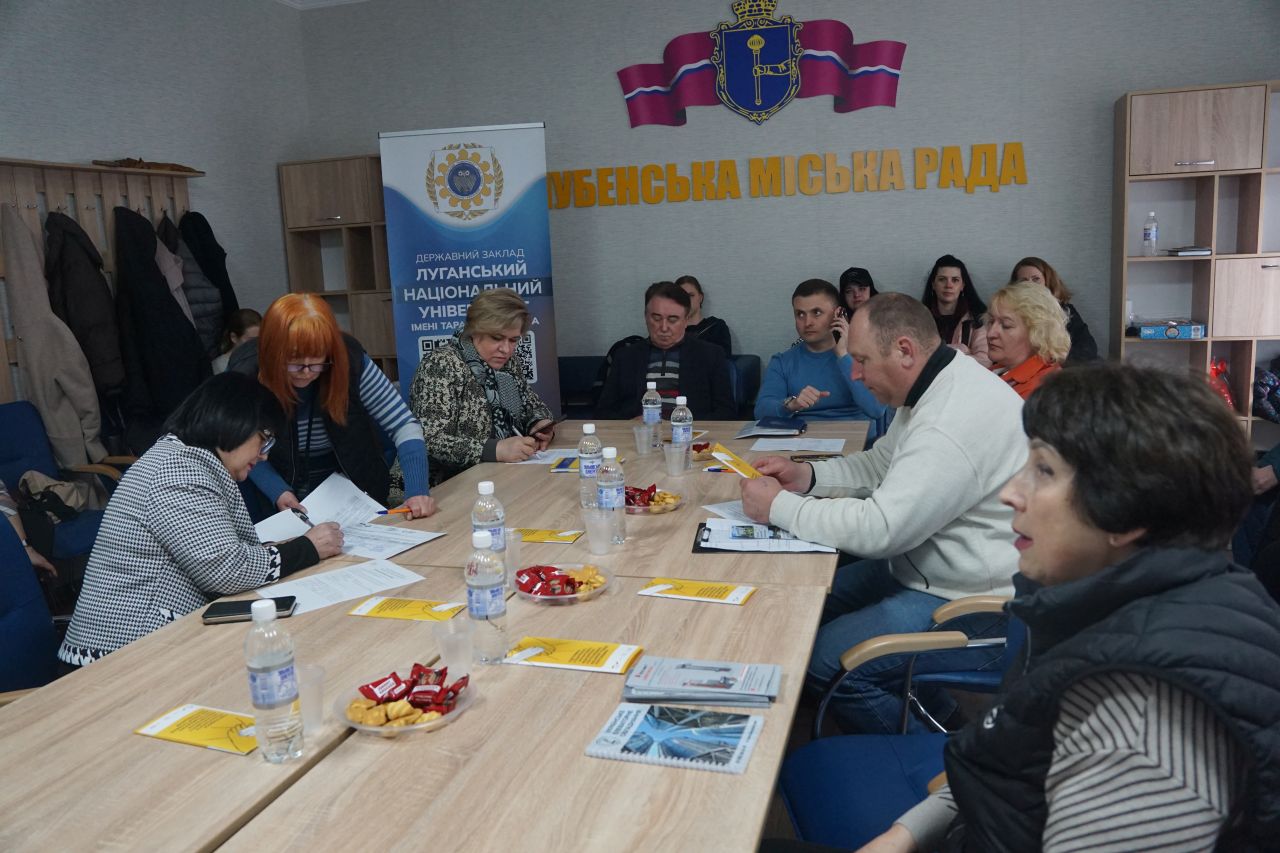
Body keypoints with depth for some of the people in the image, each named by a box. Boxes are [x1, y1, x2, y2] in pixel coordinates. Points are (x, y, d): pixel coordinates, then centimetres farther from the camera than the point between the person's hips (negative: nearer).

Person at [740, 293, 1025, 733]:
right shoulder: (939, 387, 6)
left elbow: (880, 528, -29)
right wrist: (807, 475, 2)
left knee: (823, 661, -19)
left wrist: (778, 506, -17)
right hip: (925, 569, 11)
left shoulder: (958, 418, -28)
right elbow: (881, 465, 18)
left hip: (976, 610, -11)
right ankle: (929, 709, 22)